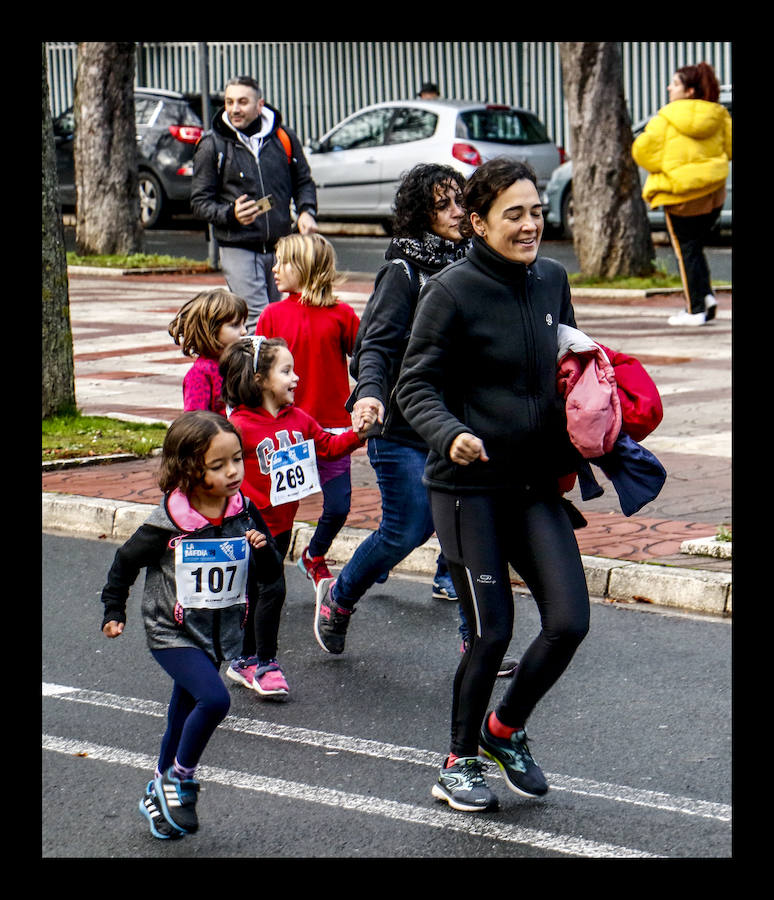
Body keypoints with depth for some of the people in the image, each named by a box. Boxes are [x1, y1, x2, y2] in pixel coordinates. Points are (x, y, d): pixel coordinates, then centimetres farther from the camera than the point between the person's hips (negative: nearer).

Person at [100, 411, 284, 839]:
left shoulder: (245, 515, -4)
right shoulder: (167, 524, -17)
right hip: (173, 632, -5)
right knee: (214, 699, -24)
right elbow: (125, 562, 0)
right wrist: (114, 611, 4)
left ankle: (159, 795, 34)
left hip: (219, 635, 5)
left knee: (185, 716, 16)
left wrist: (264, 551, -17)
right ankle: (178, 780, -5)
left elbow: (270, 576, 3)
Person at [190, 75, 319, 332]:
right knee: (257, 322, -13)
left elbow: (303, 182, 20)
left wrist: (306, 211, -1)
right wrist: (230, 214, -19)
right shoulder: (213, 145, 0)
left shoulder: (284, 138, 7)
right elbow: (200, 202, 0)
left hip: (280, 247, 4)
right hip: (238, 249, -4)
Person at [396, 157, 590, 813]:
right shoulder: (453, 291, -11)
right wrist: (449, 436, -28)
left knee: (569, 620, -4)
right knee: (492, 630, -3)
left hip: (537, 482, 5)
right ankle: (460, 763, 19)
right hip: (469, 486, -5)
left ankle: (506, 728, 22)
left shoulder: (552, 280, 5)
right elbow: (416, 387, -10)